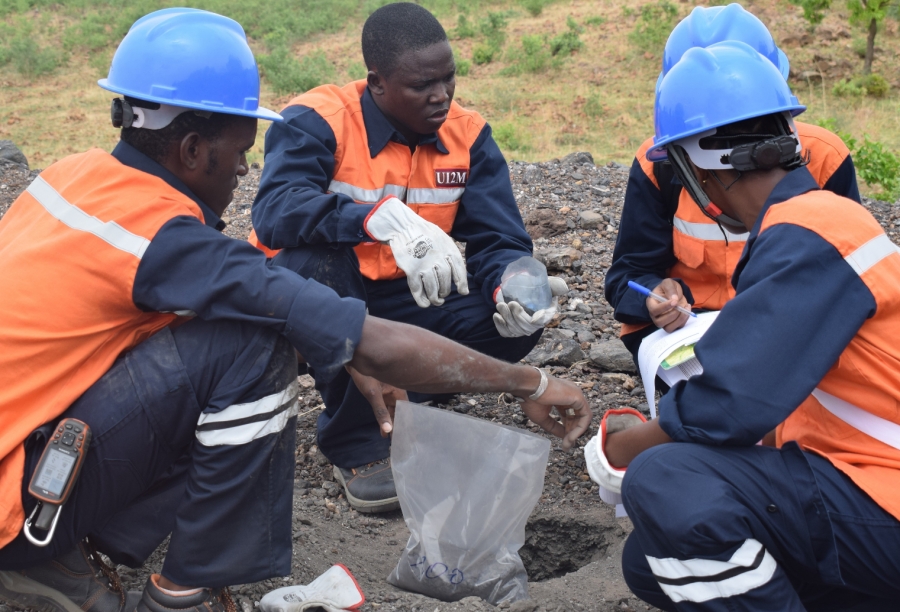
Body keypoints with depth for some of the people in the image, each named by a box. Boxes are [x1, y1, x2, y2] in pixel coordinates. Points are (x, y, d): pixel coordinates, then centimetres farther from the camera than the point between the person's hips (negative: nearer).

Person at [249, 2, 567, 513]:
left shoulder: (468, 135, -5)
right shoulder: (318, 120, -19)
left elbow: (498, 240, -9)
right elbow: (275, 211, -37)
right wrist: (384, 219, -52)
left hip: (400, 300, 4)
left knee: (518, 321, -19)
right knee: (318, 261, -38)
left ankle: (383, 405, 1)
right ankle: (355, 441, -16)